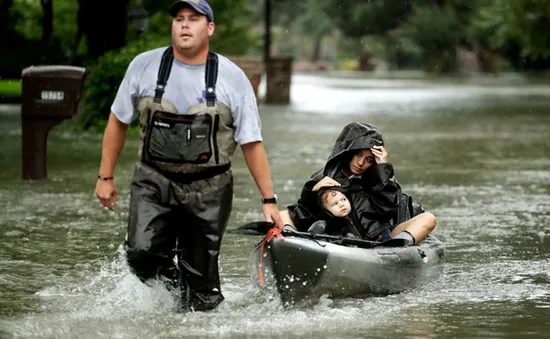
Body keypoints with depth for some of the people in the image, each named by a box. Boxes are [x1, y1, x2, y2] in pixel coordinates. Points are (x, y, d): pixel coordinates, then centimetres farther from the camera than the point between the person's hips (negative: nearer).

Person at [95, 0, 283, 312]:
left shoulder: (233, 78, -2)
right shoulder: (144, 66, 1)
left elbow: (251, 143, 1)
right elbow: (118, 122, 11)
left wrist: (269, 200, -2)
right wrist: (106, 177, 9)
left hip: (208, 190, 0)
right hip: (154, 181, 1)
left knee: (201, 278, 1)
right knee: (142, 254, -18)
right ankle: (172, 282, 11)